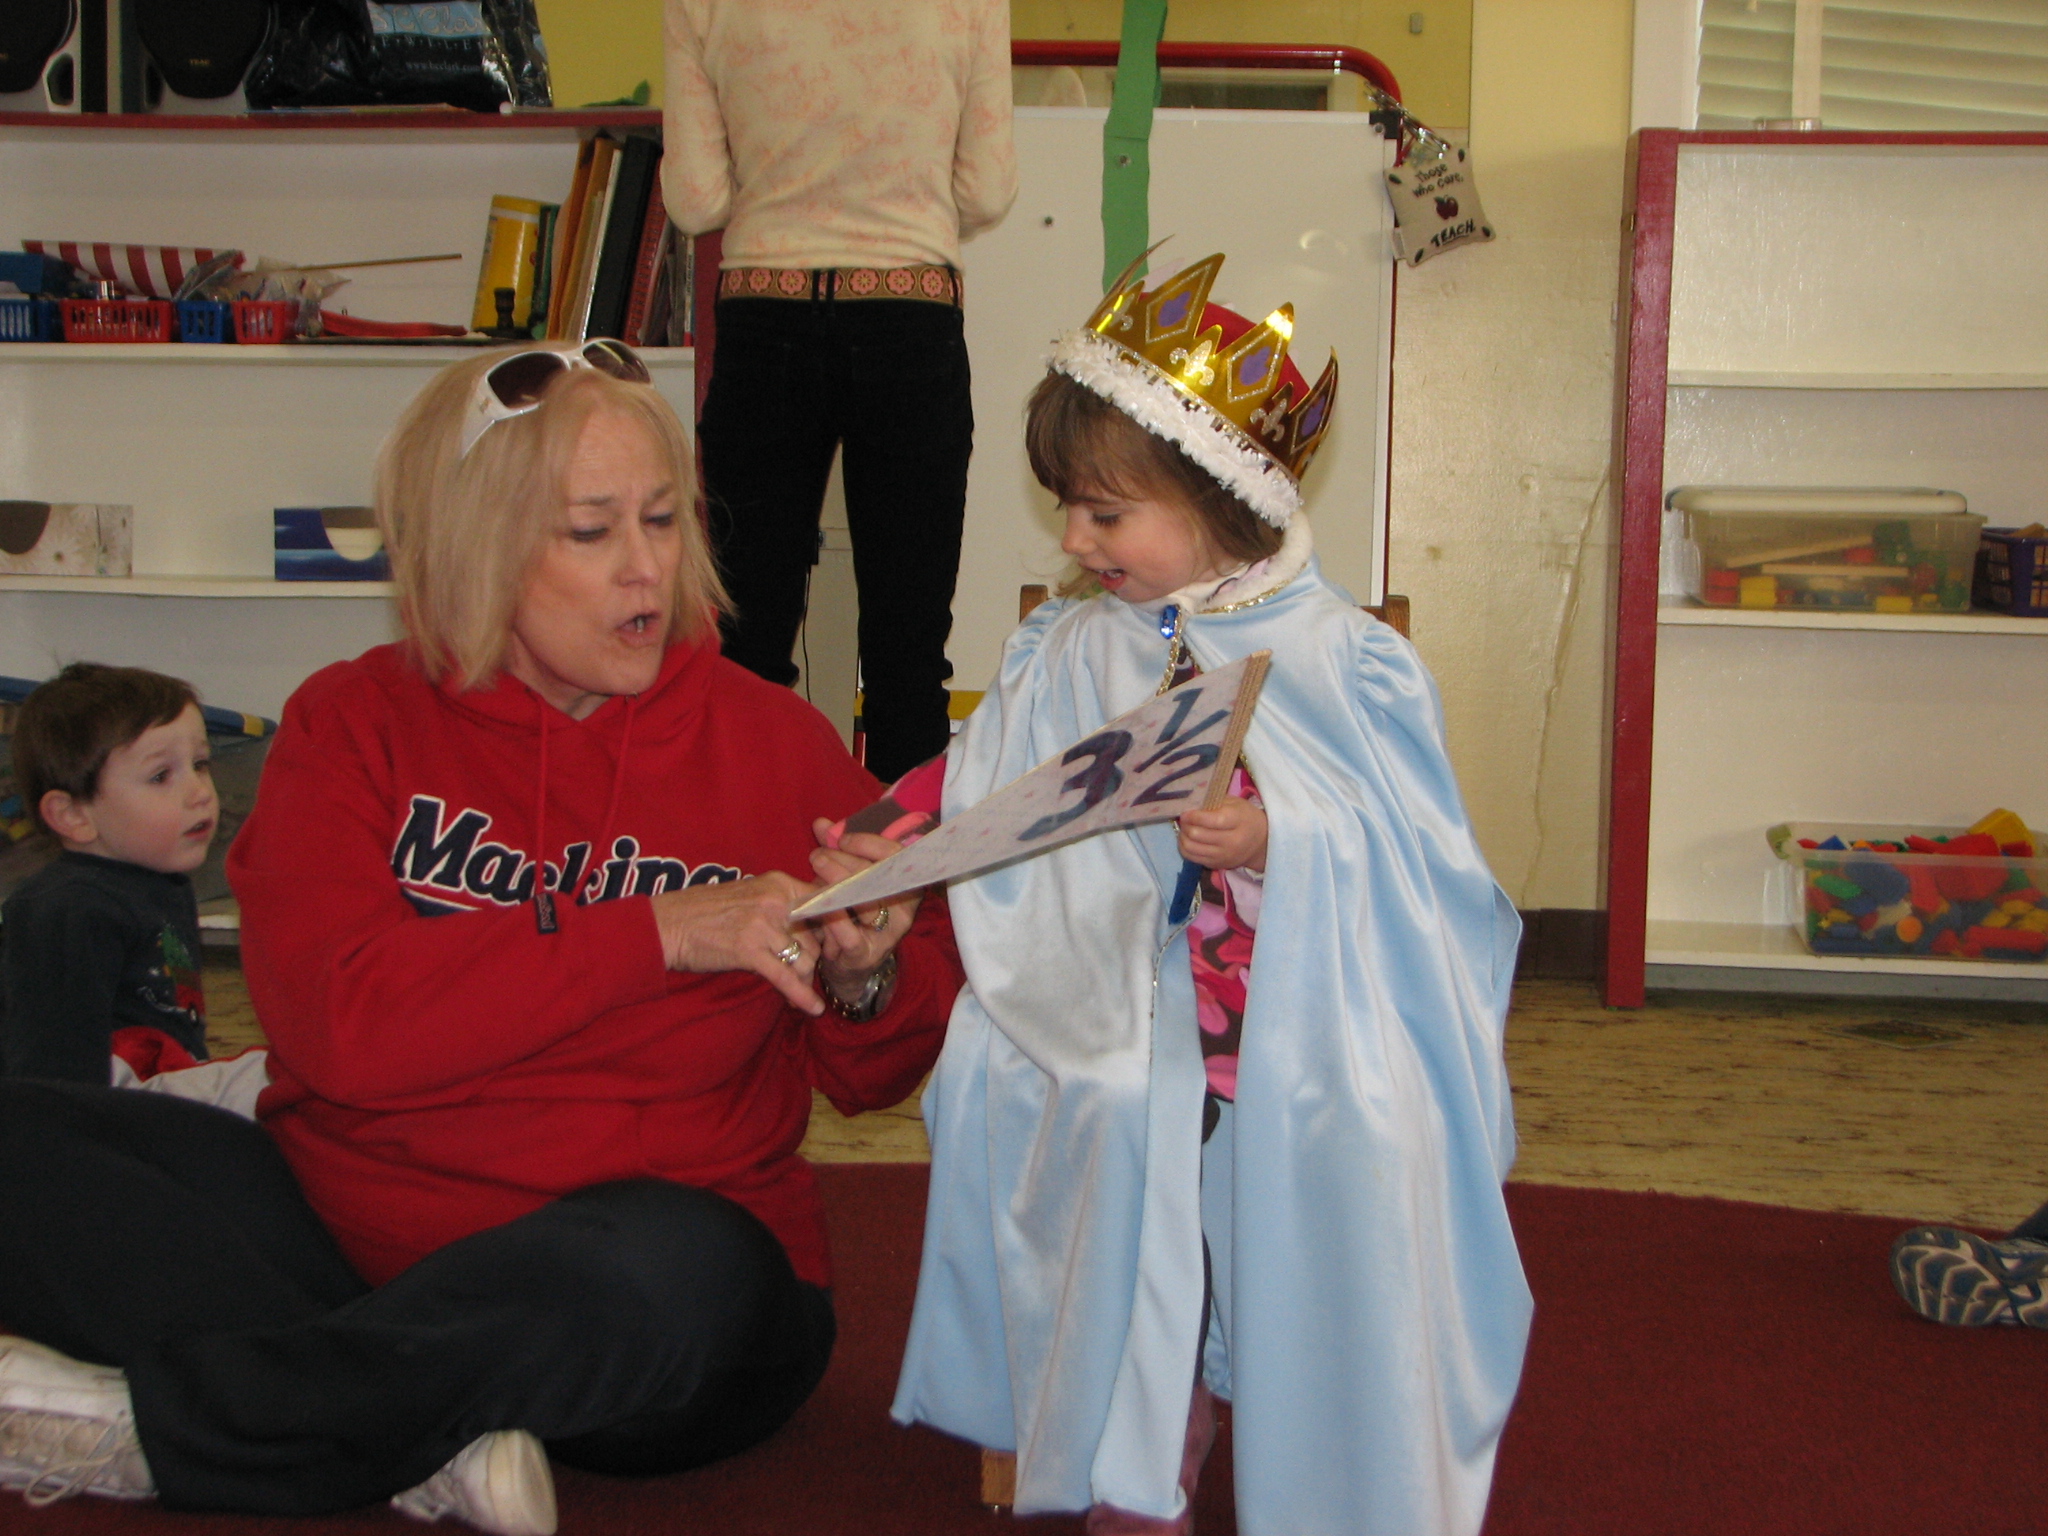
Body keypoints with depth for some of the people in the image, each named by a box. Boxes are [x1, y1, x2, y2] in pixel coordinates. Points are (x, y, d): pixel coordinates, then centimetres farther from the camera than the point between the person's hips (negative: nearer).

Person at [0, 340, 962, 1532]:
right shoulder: (355, 723, 4)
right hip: (343, 1218, 2)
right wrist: (655, 933, -18)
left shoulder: (777, 742, 3)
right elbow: (342, 1022, -13)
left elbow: (874, 1077, 9)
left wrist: (866, 981, -14)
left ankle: (148, 1423, -19)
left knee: (673, 1265, -36)